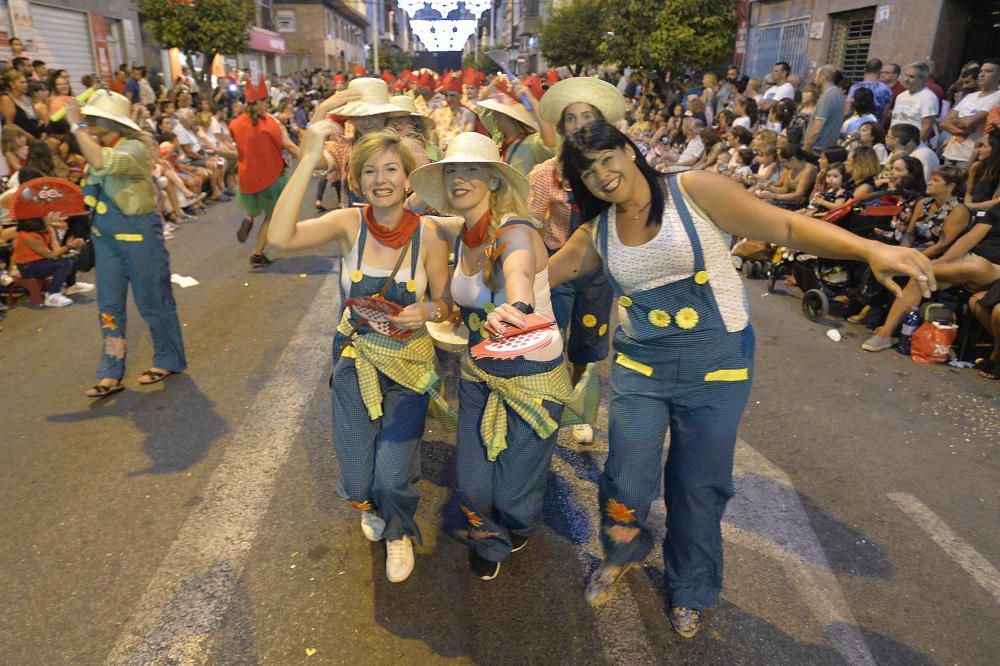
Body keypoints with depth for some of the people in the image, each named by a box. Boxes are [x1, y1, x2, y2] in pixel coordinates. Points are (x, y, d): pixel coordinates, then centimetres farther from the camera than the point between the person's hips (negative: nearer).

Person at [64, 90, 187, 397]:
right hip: (105, 235, 8)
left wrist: (77, 127, -29)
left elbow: (101, 163, -36)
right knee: (109, 306, 8)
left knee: (152, 301, 5)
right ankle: (111, 374, 15)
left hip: (138, 234, -8)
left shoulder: (135, 147, -17)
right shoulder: (99, 146, 9)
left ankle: (169, 360, 23)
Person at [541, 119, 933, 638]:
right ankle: (623, 552, 37)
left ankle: (690, 588, 38)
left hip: (716, 366, -2)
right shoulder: (597, 232, 3)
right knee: (627, 483, 0)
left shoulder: (694, 190, -10)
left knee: (699, 487, 10)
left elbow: (785, 226, -13)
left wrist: (870, 249, -25)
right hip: (640, 367, 3)